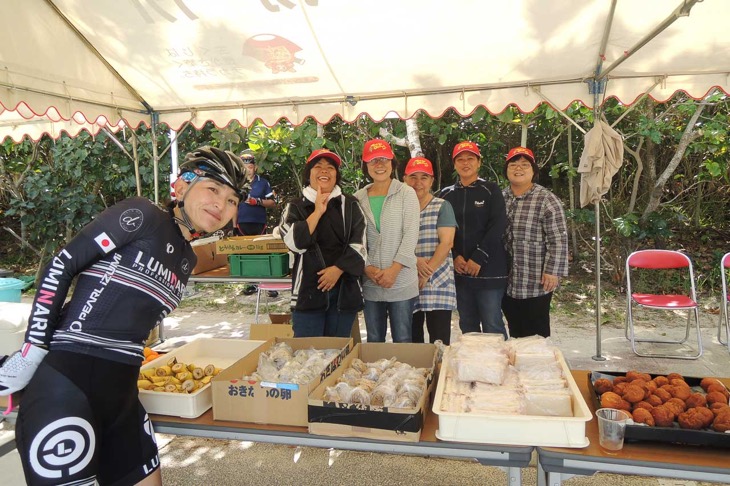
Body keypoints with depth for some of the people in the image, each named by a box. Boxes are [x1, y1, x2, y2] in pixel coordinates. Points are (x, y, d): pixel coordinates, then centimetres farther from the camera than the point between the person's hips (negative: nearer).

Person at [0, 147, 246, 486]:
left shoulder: (186, 259, 13)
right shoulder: (142, 215, -10)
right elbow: (61, 265, -11)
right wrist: (33, 349, -11)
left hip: (121, 389, 8)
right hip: (67, 381, -8)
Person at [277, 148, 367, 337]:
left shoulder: (350, 205, 7)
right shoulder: (295, 207, 7)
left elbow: (358, 244, 0)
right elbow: (295, 242, -10)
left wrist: (338, 269, -12)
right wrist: (318, 211, -9)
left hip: (345, 289, 1)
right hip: (308, 290, -1)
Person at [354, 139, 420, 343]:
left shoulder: (407, 194, -1)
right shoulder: (358, 198, 6)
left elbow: (410, 235, -8)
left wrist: (394, 269, -14)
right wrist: (367, 268, -11)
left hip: (402, 282, -2)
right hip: (370, 283, 3)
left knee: (403, 340, 5)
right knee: (374, 340, 13)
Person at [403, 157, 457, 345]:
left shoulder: (442, 207, 3)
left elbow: (446, 243, -7)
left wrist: (427, 273, -13)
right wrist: (415, 261, -12)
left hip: (438, 284, -3)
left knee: (440, 341, -2)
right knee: (411, 339, 9)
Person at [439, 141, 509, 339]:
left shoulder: (491, 190, 2)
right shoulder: (447, 194, 12)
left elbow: (498, 226, -7)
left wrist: (478, 258, -13)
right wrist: (454, 257, -7)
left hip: (488, 270, -3)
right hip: (460, 271, 4)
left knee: (493, 326, -2)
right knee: (467, 326, 11)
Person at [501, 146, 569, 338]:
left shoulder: (546, 200, -8)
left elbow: (558, 240, -11)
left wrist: (552, 272, -16)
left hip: (536, 283, -5)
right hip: (506, 282, 5)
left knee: (536, 336, 6)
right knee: (515, 333, 15)